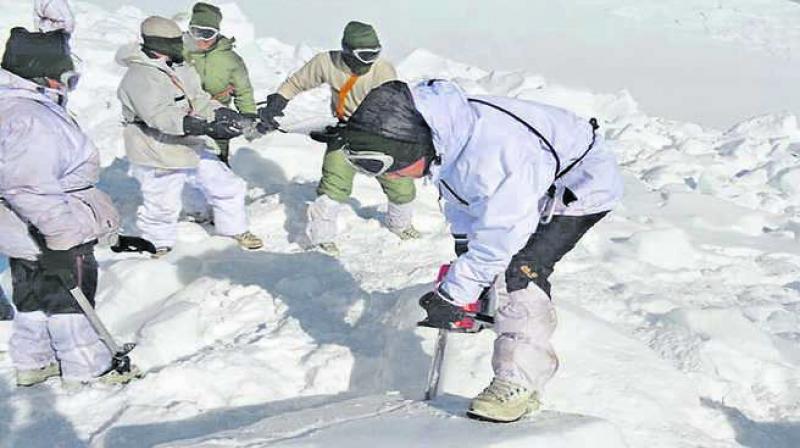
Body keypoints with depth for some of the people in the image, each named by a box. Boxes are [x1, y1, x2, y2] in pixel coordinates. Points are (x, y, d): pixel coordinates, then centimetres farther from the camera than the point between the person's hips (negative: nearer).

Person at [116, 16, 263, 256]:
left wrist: (220, 112, -12)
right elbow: (160, 116, -34)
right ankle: (158, 245, 34)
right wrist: (205, 128, -43)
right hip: (159, 158, -8)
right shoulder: (139, 77, -23)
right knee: (162, 207, 6)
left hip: (192, 149, 8)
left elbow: (197, 99, 10)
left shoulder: (180, 69, 6)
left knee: (229, 187, 13)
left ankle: (235, 230, 34)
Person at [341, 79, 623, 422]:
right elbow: (459, 195, 5)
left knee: (522, 269, -21)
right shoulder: (442, 135, -14)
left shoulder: (490, 154, -42)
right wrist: (464, 248, 10)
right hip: (536, 182, 9)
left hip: (583, 184, -9)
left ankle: (519, 383, -15)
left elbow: (497, 239, -33)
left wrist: (453, 296, -25)